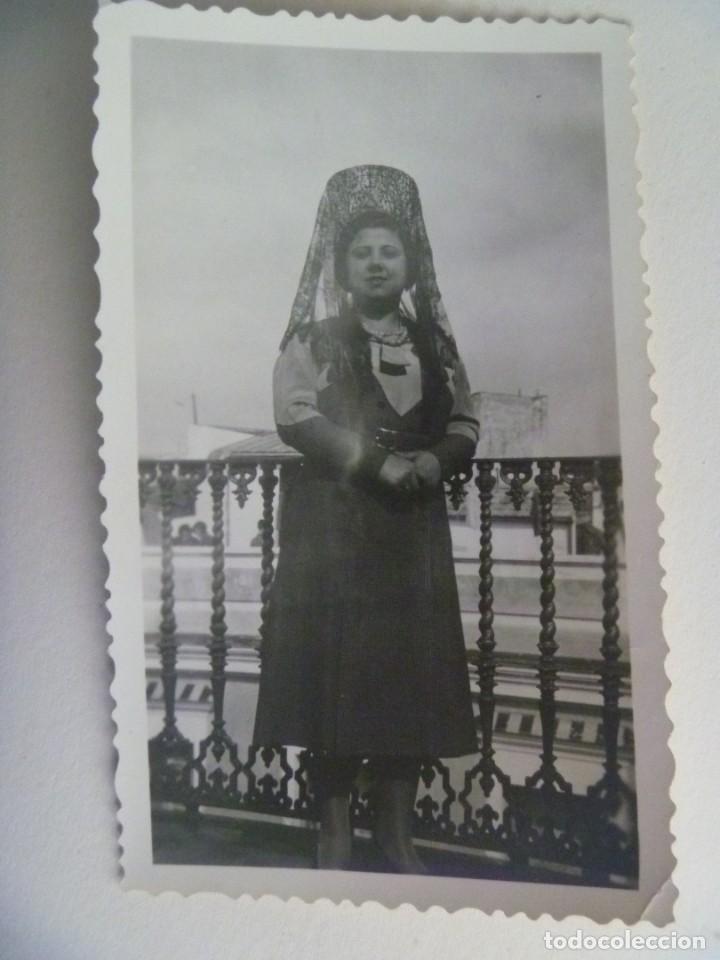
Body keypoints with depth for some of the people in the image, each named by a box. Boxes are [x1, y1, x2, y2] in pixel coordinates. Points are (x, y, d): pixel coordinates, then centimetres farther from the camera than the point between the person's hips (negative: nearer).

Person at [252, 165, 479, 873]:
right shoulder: (313, 339, 4)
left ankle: (398, 835, 18)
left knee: (412, 669, 4)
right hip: (332, 522, -3)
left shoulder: (435, 343, 14)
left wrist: (432, 461, -10)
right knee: (336, 667, -4)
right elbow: (295, 416, -10)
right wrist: (378, 462, -16)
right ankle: (335, 836, 10)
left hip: (415, 526, 4)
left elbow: (465, 425, 11)